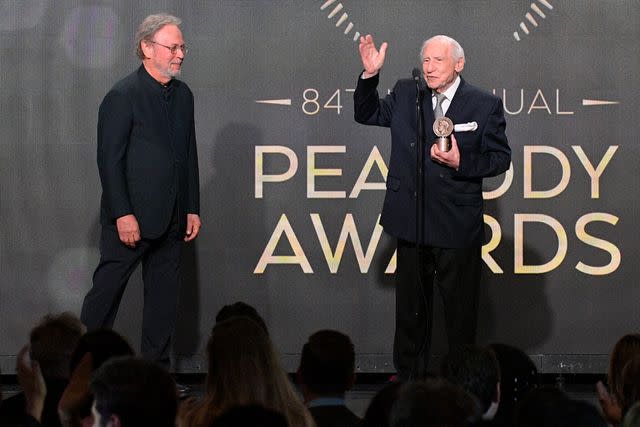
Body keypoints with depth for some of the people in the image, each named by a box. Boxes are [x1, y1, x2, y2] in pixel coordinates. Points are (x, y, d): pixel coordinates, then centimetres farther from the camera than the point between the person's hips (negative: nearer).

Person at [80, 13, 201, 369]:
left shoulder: (183, 95, 12)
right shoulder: (123, 96, -10)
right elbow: (109, 160, -13)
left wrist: (192, 209, 11)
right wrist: (123, 214, -17)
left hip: (170, 220, 7)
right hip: (130, 220, -7)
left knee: (164, 297, 8)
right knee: (107, 290, -1)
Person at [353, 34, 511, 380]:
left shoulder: (485, 105, -3)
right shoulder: (405, 95, 6)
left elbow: (500, 158, -2)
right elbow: (366, 115, 18)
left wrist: (461, 162, -18)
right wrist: (370, 75, 2)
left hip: (457, 226, -3)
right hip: (411, 221, 3)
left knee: (460, 307, 5)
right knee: (411, 306, 13)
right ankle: (409, 379, 23)